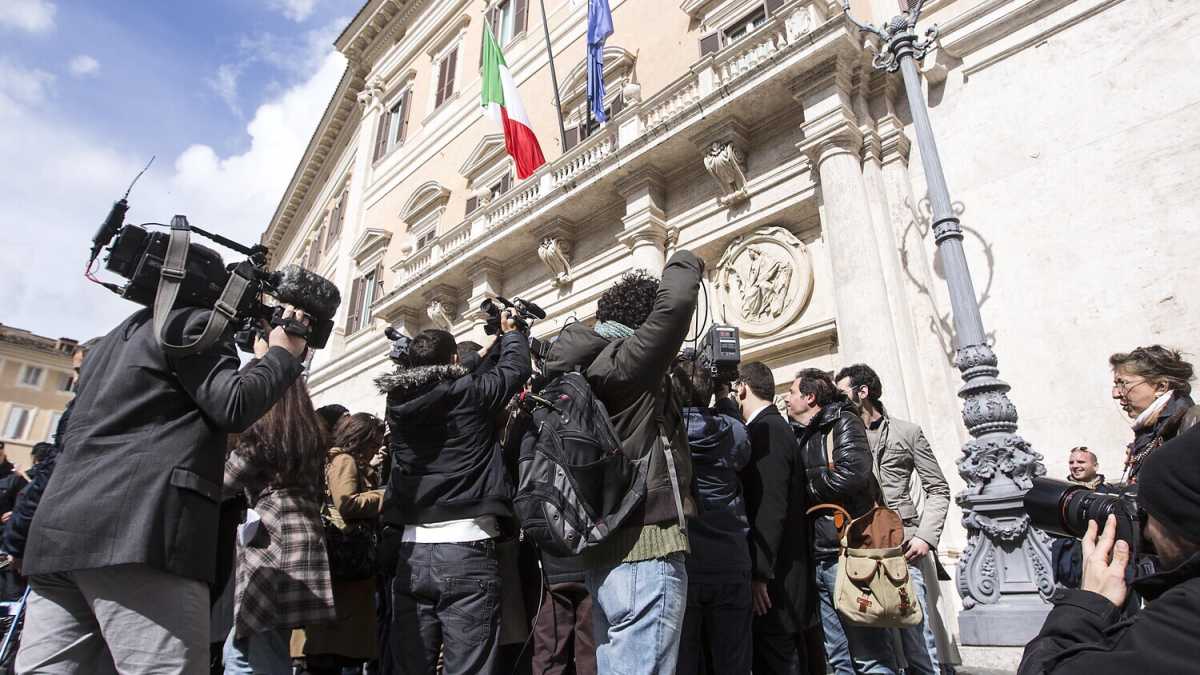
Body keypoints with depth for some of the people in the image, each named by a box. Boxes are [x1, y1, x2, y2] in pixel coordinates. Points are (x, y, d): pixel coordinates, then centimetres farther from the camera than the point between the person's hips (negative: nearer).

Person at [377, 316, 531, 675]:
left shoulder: (399, 402, 8)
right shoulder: (469, 393, -5)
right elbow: (517, 368, 12)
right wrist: (510, 332, 34)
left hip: (411, 552, 5)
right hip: (466, 549, -5)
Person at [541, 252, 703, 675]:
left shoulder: (589, 370, 15)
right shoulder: (626, 362, -11)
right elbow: (675, 304, -22)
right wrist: (684, 262, -2)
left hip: (608, 552, 10)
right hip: (646, 551, -10)